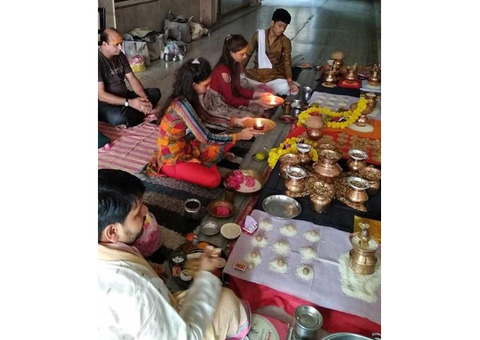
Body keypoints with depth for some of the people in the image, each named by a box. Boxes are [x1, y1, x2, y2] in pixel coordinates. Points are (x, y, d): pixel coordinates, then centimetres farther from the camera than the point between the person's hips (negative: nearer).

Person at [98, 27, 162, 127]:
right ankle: (146, 112, -11)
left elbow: (133, 80, 2)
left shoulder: (120, 56, 3)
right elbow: (101, 95, -25)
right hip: (106, 104, -7)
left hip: (124, 96, 7)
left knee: (155, 93, 2)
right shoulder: (99, 60, -21)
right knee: (119, 118, -40)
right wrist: (129, 102, -31)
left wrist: (145, 98, -17)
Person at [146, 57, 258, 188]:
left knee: (226, 142, 6)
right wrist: (240, 136, -17)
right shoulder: (182, 104, -30)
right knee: (214, 179, -23)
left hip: (186, 146, 8)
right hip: (172, 159, -8)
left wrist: (235, 120, 6)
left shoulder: (187, 97, -4)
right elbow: (207, 138, -28)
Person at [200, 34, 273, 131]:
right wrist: (255, 102, -22)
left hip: (228, 98, 9)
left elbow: (237, 88, 5)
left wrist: (259, 94, -4)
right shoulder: (223, 71, -30)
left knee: (260, 108, 4)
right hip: (216, 105, -9)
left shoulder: (235, 64, -4)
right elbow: (230, 99, -24)